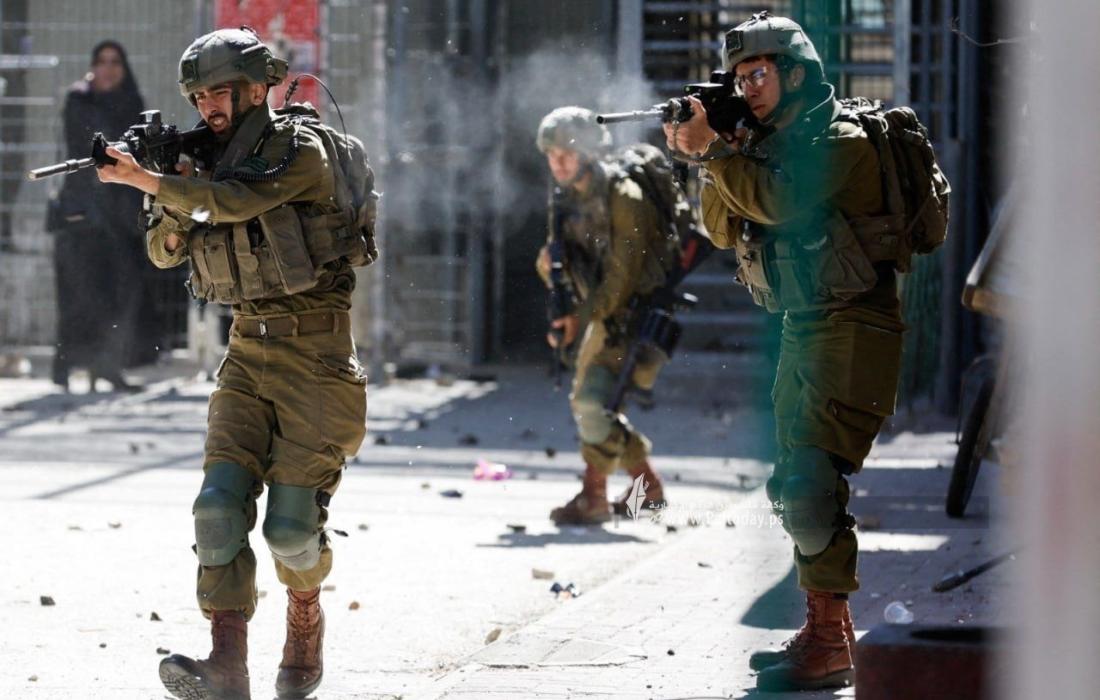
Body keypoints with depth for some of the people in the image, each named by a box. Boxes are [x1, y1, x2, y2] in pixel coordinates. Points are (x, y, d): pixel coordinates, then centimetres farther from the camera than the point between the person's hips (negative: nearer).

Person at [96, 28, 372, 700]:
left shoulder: (302, 151, -10)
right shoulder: (214, 163, 11)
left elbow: (236, 202, -25)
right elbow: (165, 251, 11)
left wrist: (147, 180, -23)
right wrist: (173, 205, -9)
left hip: (315, 351, -6)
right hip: (249, 349, 6)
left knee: (292, 524, -8)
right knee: (221, 502, -11)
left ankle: (306, 617, 22)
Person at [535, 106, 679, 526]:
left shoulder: (623, 196, -19)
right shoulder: (570, 200, 7)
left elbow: (624, 271, -22)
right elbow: (571, 265, 11)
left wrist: (581, 318, -23)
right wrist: (549, 264, -13)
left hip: (639, 313, -9)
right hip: (604, 315, 9)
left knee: (594, 400, -19)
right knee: (586, 404, 12)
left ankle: (593, 497, -13)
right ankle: (648, 487, 26)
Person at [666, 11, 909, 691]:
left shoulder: (842, 141, -11)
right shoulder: (772, 143, 15)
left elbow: (783, 201, -26)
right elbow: (727, 228, 12)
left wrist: (714, 151, -18)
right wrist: (713, 157, -3)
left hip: (849, 329, -10)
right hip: (803, 329, 10)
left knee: (815, 482, -17)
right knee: (796, 487, 14)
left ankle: (829, 647, -18)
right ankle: (826, 633, 22)